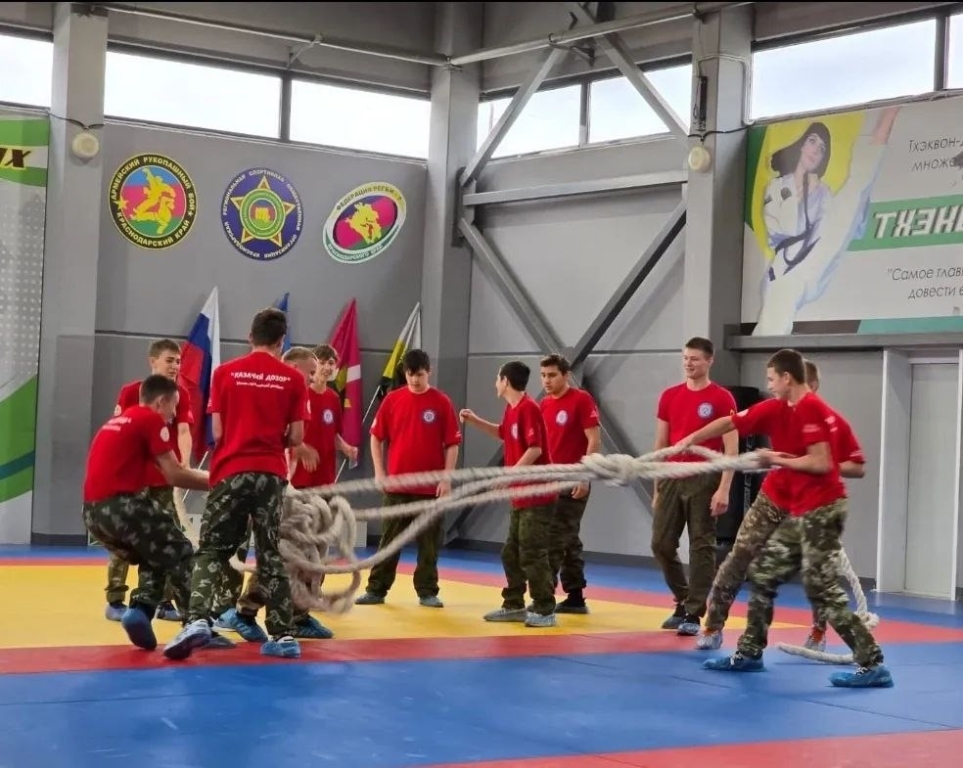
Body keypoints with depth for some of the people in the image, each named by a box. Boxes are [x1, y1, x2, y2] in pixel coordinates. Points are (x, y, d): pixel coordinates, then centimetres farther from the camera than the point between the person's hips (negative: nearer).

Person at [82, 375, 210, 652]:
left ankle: (139, 610, 1)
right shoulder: (151, 420, 0)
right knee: (181, 556, 5)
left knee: (154, 561, 23)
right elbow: (174, 475, -6)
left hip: (94, 511, 8)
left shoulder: (117, 422, 25)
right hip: (123, 503, -8)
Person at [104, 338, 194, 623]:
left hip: (164, 478, 3)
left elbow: (183, 431, -11)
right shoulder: (130, 392, -6)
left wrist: (185, 464, -28)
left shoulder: (182, 395, 1)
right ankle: (115, 601, 9)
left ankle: (165, 602, 15)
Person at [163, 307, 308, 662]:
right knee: (271, 555, 9)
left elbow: (217, 432, 1)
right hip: (272, 474, 1)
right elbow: (296, 437, 2)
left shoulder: (225, 372, 3)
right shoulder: (293, 379, 3)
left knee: (211, 550, 5)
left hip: (231, 471, -1)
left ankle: (198, 620, -15)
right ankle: (283, 635, 5)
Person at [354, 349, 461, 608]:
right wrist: (379, 473, 1)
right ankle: (376, 590, 14)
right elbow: (376, 437, 8)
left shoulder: (441, 402, -3)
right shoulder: (392, 399, 2)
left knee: (429, 543, 5)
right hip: (397, 485, 1)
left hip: (431, 487, -1)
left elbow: (452, 444, -1)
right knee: (389, 540, 7)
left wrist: (446, 479, -8)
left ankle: (427, 592, 14)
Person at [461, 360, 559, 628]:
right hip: (521, 496, 10)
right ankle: (514, 605, 23)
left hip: (537, 496, -10)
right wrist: (475, 420, 22)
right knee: (511, 553, 14)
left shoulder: (528, 408, -17)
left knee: (532, 555, -7)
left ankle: (545, 611, -2)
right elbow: (503, 433, 32)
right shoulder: (512, 409, 12)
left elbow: (535, 449, -23)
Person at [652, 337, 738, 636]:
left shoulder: (722, 398, -4)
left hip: (704, 480, -5)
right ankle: (684, 600, 24)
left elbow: (731, 449, -7)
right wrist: (657, 487, 12)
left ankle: (694, 613, 5)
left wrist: (724, 489, -15)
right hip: (672, 478, 5)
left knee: (701, 546, -1)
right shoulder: (670, 396, 11)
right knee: (661, 543, 5)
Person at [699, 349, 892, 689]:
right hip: (805, 511, 11)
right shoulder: (811, 408, 17)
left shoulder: (807, 409, -15)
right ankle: (749, 654, 21)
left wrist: (778, 460, -10)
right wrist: (785, 460, 14)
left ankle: (872, 664, -7)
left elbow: (821, 463, -21)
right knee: (763, 573, 13)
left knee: (821, 589, -10)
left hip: (820, 509, -11)